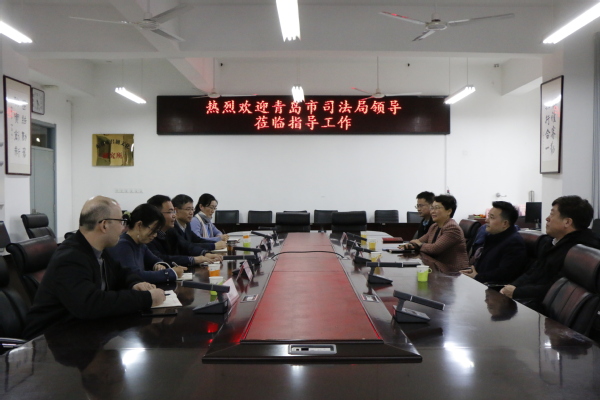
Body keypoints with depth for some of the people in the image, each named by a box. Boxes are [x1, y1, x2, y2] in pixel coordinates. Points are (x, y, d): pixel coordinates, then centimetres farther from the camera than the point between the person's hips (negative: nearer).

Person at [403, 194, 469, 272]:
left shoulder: (452, 228, -16)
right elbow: (419, 241, 17)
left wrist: (420, 244, -5)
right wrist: (411, 245, -7)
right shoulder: (434, 227, 13)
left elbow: (435, 248, -24)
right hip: (437, 267, 8)